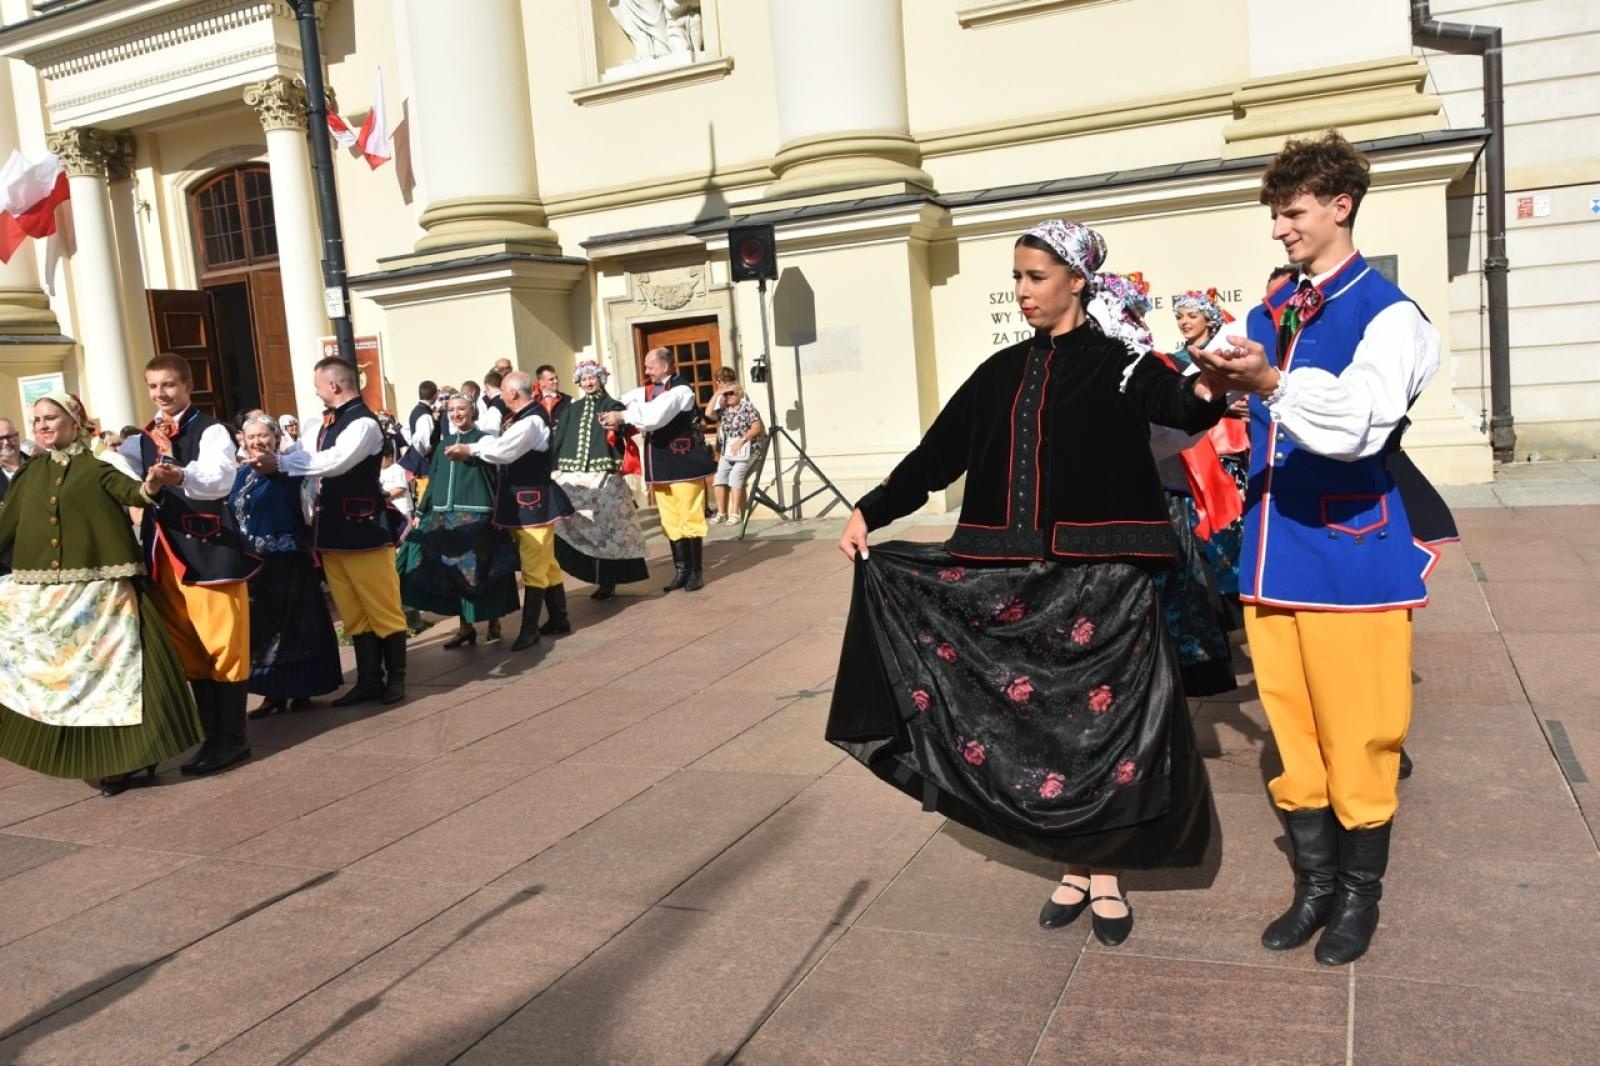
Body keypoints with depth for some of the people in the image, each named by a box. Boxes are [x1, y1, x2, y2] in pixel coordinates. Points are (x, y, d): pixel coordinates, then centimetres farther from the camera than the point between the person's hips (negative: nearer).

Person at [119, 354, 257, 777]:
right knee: (188, 648, 12)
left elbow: (220, 478, -25)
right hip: (164, 553, 7)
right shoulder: (145, 439, 16)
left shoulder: (211, 431, -8)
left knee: (222, 645, -2)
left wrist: (180, 477, -43)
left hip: (208, 549, -7)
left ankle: (233, 738, 7)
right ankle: (213, 735, 21)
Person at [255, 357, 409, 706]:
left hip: (362, 529, -9)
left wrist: (281, 463, -21)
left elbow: (334, 462, -27)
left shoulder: (363, 423, -14)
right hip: (333, 530, 9)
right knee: (354, 612, 13)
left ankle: (396, 678, 13)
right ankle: (369, 680, 22)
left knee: (383, 609, 1)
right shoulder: (330, 422, 13)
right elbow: (318, 467, 16)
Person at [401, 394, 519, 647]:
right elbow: (433, 480, 18)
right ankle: (465, 625, 15)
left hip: (476, 514, -5)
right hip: (444, 515, 5)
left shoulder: (483, 439, 0)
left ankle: (493, 620, 12)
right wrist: (421, 512, 13)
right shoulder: (444, 443, 15)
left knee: (478, 570, -2)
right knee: (452, 571, 6)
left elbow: (495, 477, -5)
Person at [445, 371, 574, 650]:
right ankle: (559, 618, 24)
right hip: (529, 498, 10)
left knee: (534, 568, -5)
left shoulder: (530, 421, -19)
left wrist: (470, 449, -12)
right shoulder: (529, 416, 12)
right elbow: (508, 448, 11)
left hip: (532, 499, -10)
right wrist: (472, 450, -1)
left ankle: (529, 629, 0)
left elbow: (502, 450, -27)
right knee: (546, 563, 15)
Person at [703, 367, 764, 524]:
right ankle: (721, 513, 6)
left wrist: (741, 440, -17)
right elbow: (708, 415, -9)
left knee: (735, 477, -17)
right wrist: (716, 395, -4)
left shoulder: (747, 407, -5)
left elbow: (757, 427, -9)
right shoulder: (723, 410, 8)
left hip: (745, 449, -5)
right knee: (719, 480, -4)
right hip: (727, 451, 5)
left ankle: (735, 513, -8)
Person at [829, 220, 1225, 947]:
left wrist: (1206, 390, -41)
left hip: (1098, 573, -4)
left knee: (1101, 714, 3)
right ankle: (1075, 869, 24)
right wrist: (869, 511, 0)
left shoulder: (1118, 363, -2)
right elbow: (939, 452, 9)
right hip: (1017, 574, 5)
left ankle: (1106, 873, 21)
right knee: (1033, 712, 8)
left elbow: (1180, 406, -18)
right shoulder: (1003, 372, 12)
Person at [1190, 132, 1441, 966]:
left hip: (1350, 553, -5)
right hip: (1273, 558, 6)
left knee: (1355, 739, 5)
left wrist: (1270, 383, -37)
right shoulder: (1268, 317, 12)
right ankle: (1314, 886, 28)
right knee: (1291, 732, 12)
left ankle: (1360, 896, 24)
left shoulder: (1388, 315, -7)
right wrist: (1218, 377, -4)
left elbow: (1358, 426, -23)